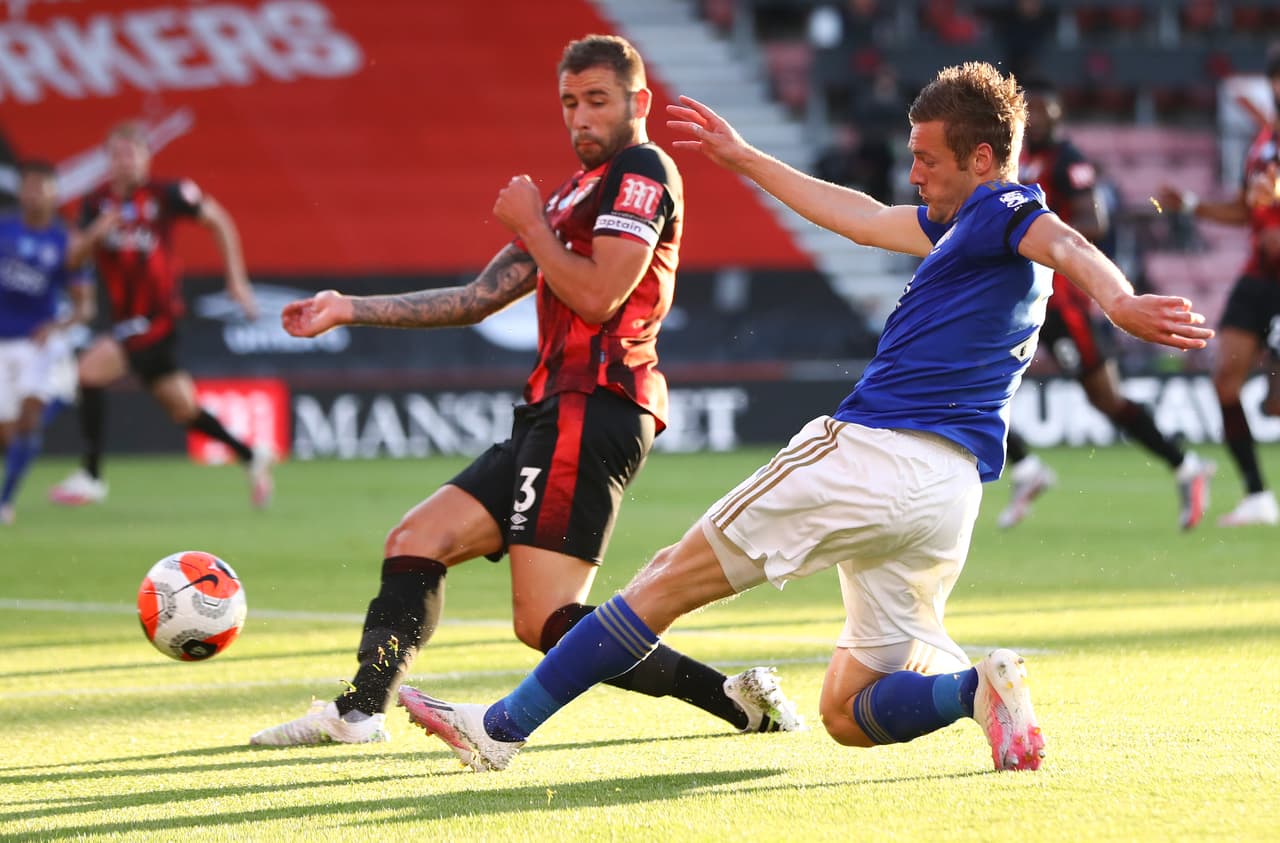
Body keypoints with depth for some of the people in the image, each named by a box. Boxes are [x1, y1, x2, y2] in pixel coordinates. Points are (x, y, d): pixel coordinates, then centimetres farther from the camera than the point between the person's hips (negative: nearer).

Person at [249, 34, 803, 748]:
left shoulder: (643, 173, -4)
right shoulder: (579, 193, 25)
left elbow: (597, 297, -17)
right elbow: (477, 299, 25)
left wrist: (531, 227, -4)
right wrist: (350, 309, 21)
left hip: (591, 414, -10)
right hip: (556, 415, 10)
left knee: (548, 622, -17)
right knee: (416, 541, 5)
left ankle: (735, 697, -15)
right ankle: (361, 711, -1)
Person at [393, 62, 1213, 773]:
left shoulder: (1001, 208, -3)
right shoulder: (963, 229, 25)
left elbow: (1065, 244, -25)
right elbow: (859, 216, 38)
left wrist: (1121, 302, -47)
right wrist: (743, 157, 44)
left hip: (871, 452, -9)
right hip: (951, 492, 9)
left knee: (674, 577, 1)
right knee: (849, 713, 12)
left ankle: (503, 727, 3)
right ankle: (978, 685, -15)